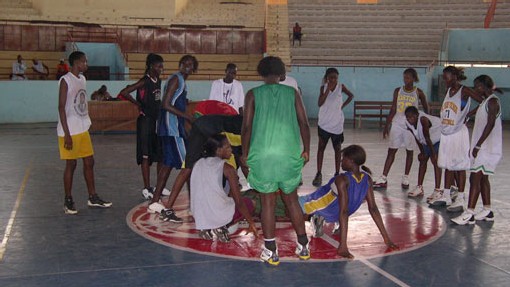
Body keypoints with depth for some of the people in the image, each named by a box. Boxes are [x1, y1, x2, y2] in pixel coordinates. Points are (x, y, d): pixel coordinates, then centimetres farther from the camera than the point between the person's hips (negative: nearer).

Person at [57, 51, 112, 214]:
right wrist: (67, 134, -19)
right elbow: (61, 108, -16)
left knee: (89, 162, 10)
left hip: (83, 129, 8)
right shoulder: (65, 81, -13)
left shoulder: (82, 79, 11)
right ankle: (68, 201, 12)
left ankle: (93, 198, 20)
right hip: (70, 131, -8)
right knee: (71, 164, 0)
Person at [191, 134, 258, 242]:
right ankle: (221, 227, -2)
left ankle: (205, 228, 10)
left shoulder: (197, 164, 8)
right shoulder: (227, 168, -8)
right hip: (220, 215, -6)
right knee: (248, 203, 19)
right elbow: (238, 201, -6)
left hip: (199, 216, 6)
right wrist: (251, 222, 6)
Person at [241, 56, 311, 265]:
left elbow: (247, 127, -1)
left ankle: (271, 252, 11)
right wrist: (306, 150, 12)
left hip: (263, 155, -1)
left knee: (268, 202, 7)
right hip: (290, 154, 2)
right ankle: (303, 247, 23)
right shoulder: (292, 93, 7)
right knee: (291, 199, 16)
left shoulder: (253, 94, 3)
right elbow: (304, 124, 3)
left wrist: (245, 153, 9)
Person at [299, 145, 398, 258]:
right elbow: (373, 208, -12)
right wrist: (386, 238, -7)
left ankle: (316, 218, -4)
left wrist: (343, 246, -38)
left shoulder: (342, 180, -32)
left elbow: (344, 212, -36)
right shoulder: (367, 179, -13)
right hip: (334, 215, 7)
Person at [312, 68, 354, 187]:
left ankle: (337, 173, 13)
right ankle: (319, 174, 2)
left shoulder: (341, 87, -1)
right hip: (324, 122, 0)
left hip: (337, 123, 1)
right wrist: (328, 88, -20)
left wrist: (343, 105, 1)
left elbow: (351, 95, 15)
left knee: (337, 148, 7)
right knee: (321, 147, -1)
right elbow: (320, 103, -15)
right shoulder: (323, 87, -2)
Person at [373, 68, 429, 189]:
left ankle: (405, 178, 16)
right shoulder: (398, 91, 3)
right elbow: (393, 110, 7)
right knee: (391, 150, 0)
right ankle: (383, 179, -1)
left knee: (409, 151, 6)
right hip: (397, 123, 2)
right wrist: (387, 125, 5)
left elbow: (426, 109, 6)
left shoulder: (418, 93, -3)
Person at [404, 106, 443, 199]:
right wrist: (422, 152, 0)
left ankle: (437, 190, -17)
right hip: (428, 141, 8)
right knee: (422, 160, 9)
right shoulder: (408, 123, -15)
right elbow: (417, 138, -3)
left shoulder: (423, 119, -36)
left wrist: (433, 154, -24)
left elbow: (427, 138, -31)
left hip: (439, 137, -8)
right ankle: (419, 188, 19)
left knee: (435, 161, -16)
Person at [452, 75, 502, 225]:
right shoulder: (485, 101, 16)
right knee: (482, 178, 13)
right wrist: (476, 146, 19)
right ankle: (487, 211, 21)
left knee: (475, 178, -12)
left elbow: (490, 124, -22)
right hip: (483, 148, 10)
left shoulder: (492, 101, -13)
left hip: (488, 148, -10)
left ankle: (469, 214, -13)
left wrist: (478, 145, -23)